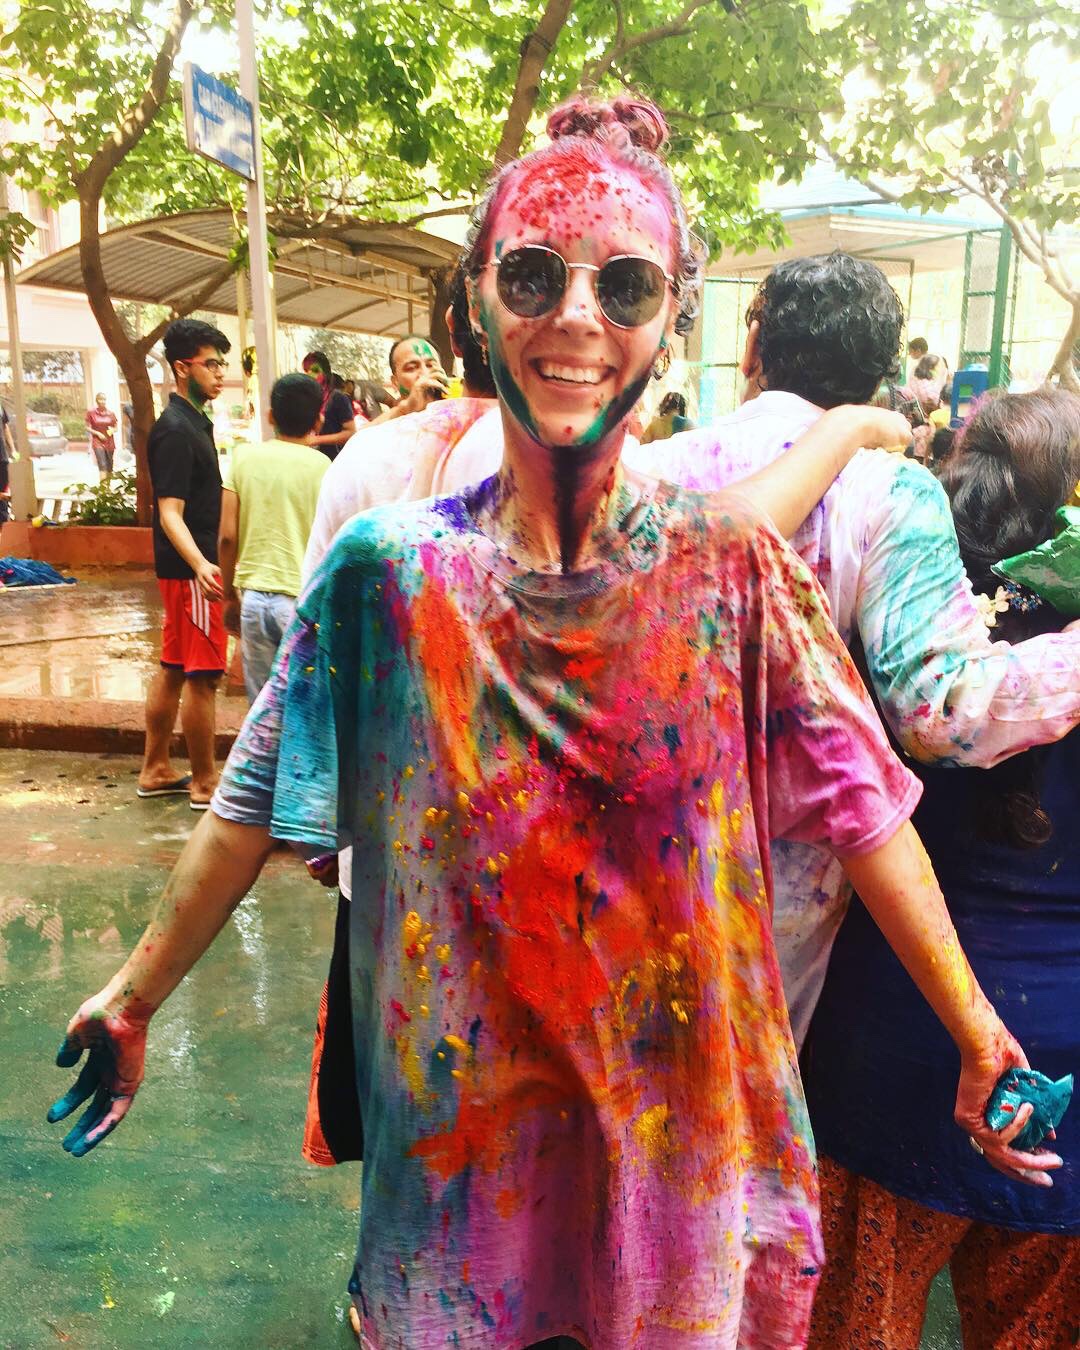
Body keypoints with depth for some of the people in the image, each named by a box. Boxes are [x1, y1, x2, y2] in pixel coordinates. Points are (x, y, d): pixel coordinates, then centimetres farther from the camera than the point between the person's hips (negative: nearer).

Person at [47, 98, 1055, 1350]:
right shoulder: (391, 568, -10)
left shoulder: (732, 563, -11)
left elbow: (861, 803, -8)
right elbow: (254, 801, -3)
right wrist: (133, 999, 2)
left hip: (684, 1107, 0)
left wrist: (979, 1038, -5)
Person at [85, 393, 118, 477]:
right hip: (98, 442, -3)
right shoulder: (91, 413, 0)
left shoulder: (111, 414, 6)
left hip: (110, 442, 3)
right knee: (102, 465, -17)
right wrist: (97, 433, -12)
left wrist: (112, 430, -11)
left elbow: (116, 428, 12)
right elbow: (88, 427, 3)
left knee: (109, 467, 7)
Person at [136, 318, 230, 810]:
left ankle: (155, 770, 24)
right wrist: (199, 565, -39)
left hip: (188, 567, 10)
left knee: (173, 669, 14)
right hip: (190, 569, -10)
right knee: (202, 675, -4)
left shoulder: (194, 421, 13)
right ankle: (204, 783, 5)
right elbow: (170, 512, -24)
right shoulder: (175, 430, -17)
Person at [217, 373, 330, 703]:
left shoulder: (242, 457, 3)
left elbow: (227, 536, 2)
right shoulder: (322, 467, -6)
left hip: (254, 598, 3)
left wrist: (230, 595, 14)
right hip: (305, 601, -3)